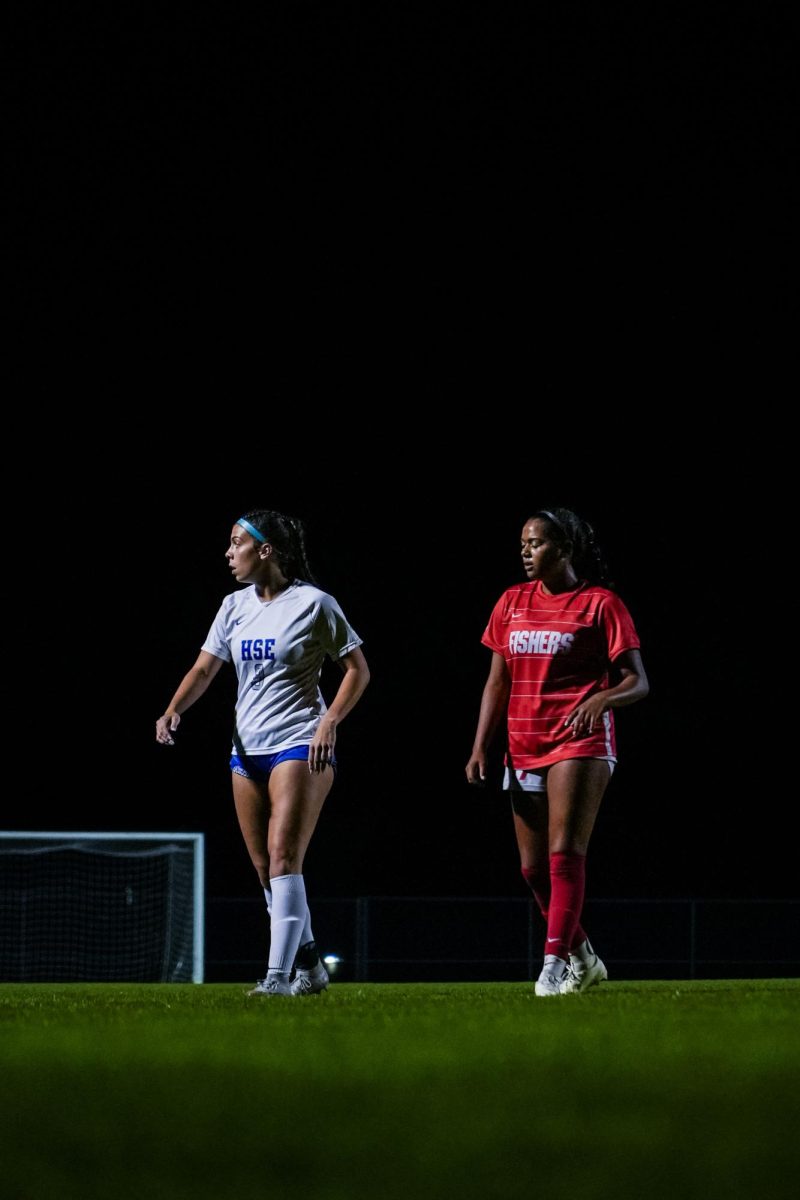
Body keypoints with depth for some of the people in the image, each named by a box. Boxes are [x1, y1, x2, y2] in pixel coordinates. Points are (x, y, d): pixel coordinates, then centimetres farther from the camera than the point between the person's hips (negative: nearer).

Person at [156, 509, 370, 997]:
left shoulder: (313, 604, -6)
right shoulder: (235, 607, 10)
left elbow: (357, 668, -2)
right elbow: (204, 669, 10)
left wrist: (330, 722, -15)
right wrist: (173, 711, -8)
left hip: (301, 744, -7)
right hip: (247, 749, 7)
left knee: (283, 859, -16)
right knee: (266, 870, 6)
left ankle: (279, 974, -20)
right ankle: (310, 966, 19)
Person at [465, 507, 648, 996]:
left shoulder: (600, 603, -4)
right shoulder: (513, 603, 12)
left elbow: (637, 682, -6)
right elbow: (498, 681, 15)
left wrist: (601, 699, -27)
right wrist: (480, 747, 6)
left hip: (580, 744, -6)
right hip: (524, 749, 6)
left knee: (565, 854, -16)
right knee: (534, 868, 7)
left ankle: (555, 964, -15)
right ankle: (583, 958, 24)